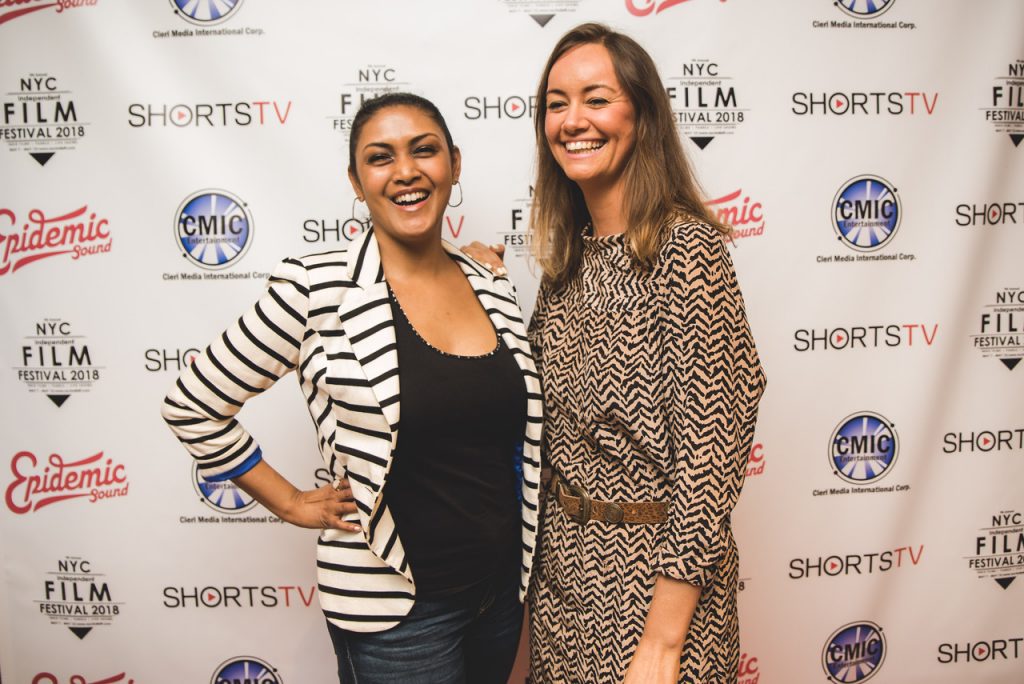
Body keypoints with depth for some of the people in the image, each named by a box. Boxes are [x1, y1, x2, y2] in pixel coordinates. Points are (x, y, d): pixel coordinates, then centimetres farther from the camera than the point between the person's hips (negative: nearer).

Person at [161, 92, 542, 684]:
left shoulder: (494, 290, 1)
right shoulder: (316, 289, -14)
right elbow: (192, 405, -6)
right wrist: (291, 503, -4)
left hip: (502, 585, 5)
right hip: (396, 609, -5)